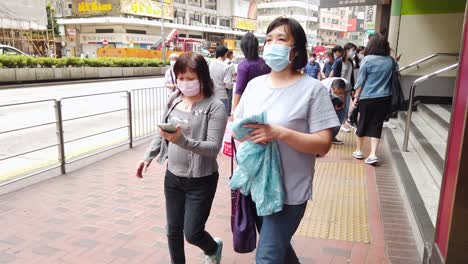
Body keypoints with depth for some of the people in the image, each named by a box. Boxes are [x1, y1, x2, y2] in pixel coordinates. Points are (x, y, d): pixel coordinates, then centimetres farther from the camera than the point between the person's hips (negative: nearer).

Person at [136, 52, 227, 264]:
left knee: (192, 233, 4)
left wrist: (182, 140, -36)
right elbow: (161, 133, 14)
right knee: (173, 230, 15)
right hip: (173, 177, 5)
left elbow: (213, 148, -24)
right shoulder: (174, 100, 1)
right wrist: (148, 157, 7)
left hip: (201, 181, -5)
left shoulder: (214, 107, -17)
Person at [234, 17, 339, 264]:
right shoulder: (254, 84, 3)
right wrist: (245, 133, -14)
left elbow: (323, 144, -15)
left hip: (288, 191, -5)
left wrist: (280, 133, -27)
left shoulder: (313, 89, -12)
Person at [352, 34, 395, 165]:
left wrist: (356, 97, 2)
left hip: (367, 98, -2)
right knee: (376, 125, 7)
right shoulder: (391, 61, 2)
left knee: (362, 124, 12)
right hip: (384, 99, 2)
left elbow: (360, 81, -6)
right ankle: (373, 154, 0)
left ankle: (358, 151, 25)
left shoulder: (367, 59, -8)